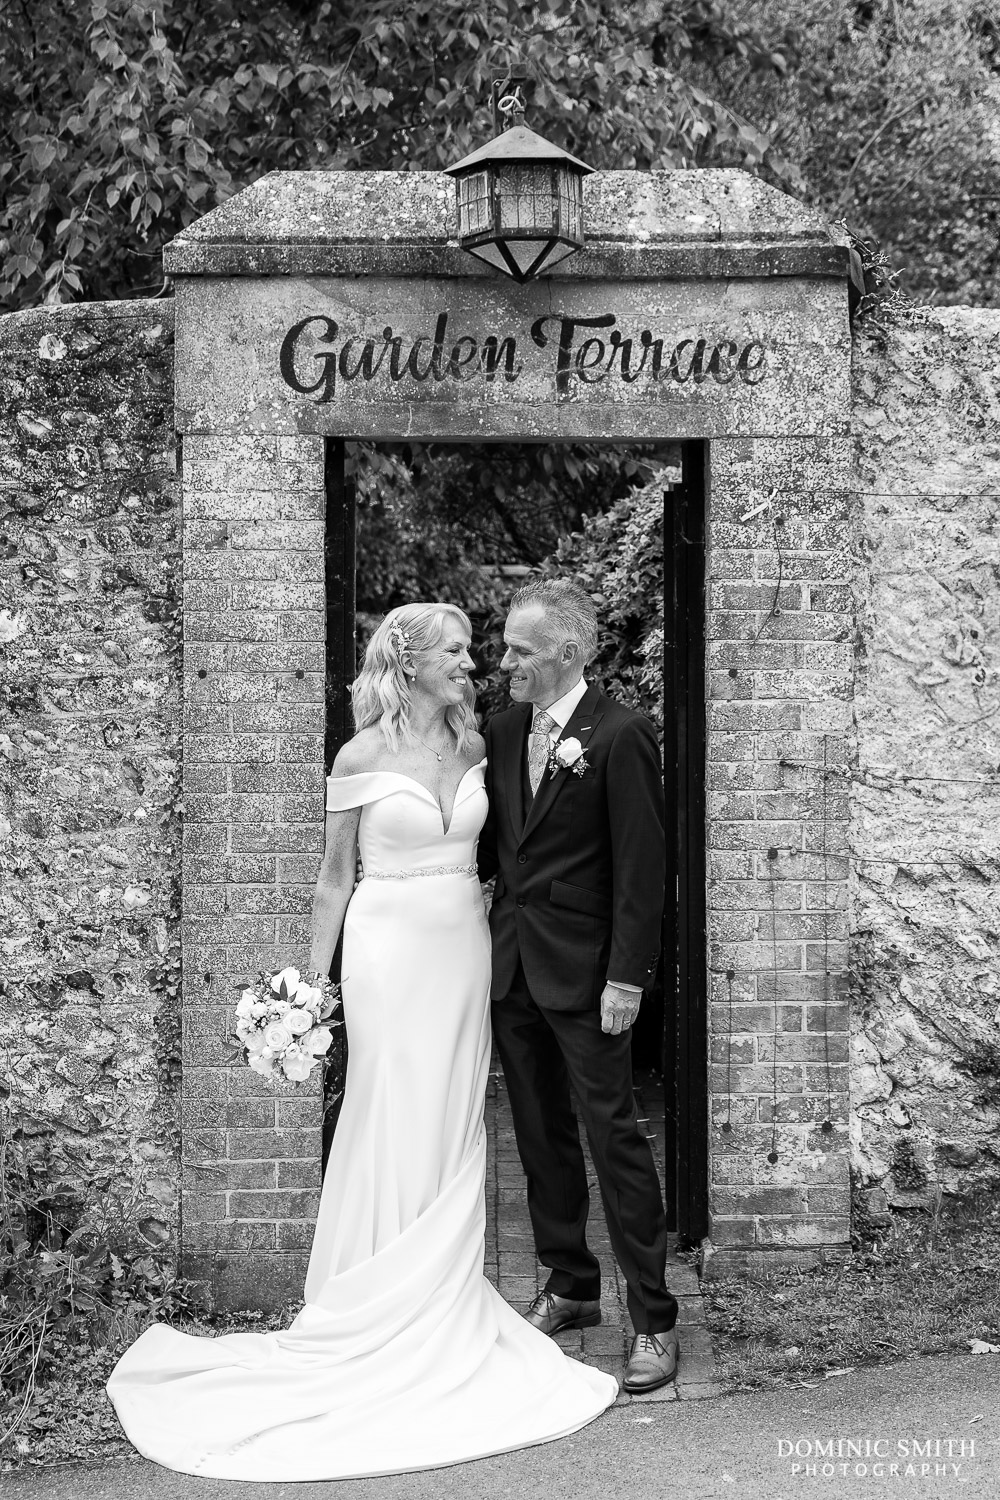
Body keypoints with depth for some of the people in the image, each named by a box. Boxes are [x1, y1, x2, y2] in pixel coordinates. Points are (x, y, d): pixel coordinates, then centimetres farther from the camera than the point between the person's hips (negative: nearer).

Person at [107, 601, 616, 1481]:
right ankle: (381, 1313, 12)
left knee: (454, 1127, 9)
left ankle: (445, 1302, 20)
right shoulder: (362, 756, -7)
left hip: (464, 951, 5)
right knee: (396, 1131, -1)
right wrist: (315, 979, -2)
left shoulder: (472, 746, 7)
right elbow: (335, 876, -2)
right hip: (392, 950, -5)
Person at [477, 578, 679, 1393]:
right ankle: (569, 1287, 28)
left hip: (584, 970, -7)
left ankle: (654, 1318, 6)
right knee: (541, 1134, 14)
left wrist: (627, 978, -15)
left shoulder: (621, 736, -13)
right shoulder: (504, 731, 8)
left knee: (613, 1135, -3)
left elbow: (642, 866, -14)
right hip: (512, 963, 7)